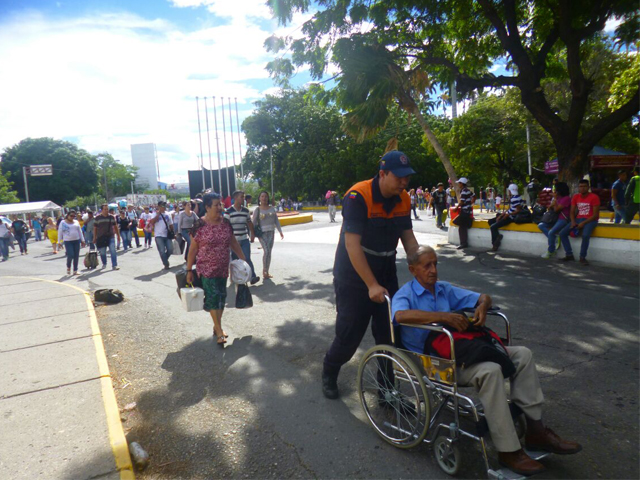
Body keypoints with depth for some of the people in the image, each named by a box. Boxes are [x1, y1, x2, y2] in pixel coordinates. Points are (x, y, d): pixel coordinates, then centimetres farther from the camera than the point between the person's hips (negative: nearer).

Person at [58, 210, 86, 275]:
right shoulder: (63, 222, 1)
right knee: (70, 255, -13)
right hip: (68, 241, -4)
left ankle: (75, 270, 10)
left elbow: (80, 231, 15)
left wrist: (82, 240, 11)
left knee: (76, 256, 2)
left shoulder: (76, 222, 11)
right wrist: (59, 242, -2)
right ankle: (68, 267, 14)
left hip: (76, 241, 4)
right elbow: (60, 232, 2)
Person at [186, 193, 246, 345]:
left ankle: (217, 326, 29)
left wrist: (244, 260, 8)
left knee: (222, 297, 12)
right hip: (207, 269, -5)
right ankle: (219, 332, 1)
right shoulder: (199, 225, -11)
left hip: (223, 268, 5)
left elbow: (234, 243, 11)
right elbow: (193, 249, -6)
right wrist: (189, 270, -5)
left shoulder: (226, 223, 2)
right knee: (213, 297, -7)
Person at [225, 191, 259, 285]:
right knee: (235, 260, 8)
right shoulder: (228, 211, -8)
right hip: (233, 240, -3)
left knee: (247, 258, -5)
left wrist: (252, 234, 14)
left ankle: (253, 277, -8)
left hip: (245, 239, 3)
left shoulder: (246, 210, 6)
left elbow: (249, 223, 17)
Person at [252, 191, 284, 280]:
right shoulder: (257, 210, -3)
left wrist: (280, 231, 7)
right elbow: (254, 223, -4)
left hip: (271, 232, 4)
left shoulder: (272, 208, 8)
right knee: (266, 251, -16)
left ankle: (267, 272, 15)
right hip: (262, 233, -4)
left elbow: (276, 221, 11)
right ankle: (264, 271, -4)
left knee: (269, 252, 6)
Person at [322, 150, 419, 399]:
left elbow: (409, 239, 4)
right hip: (354, 278, -6)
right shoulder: (358, 197, -22)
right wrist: (372, 285, -28)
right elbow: (352, 245, -26)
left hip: (386, 276, 6)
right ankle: (329, 374, 32)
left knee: (389, 334, 6)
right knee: (349, 335, 3)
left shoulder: (403, 199, -1)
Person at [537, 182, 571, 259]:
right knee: (540, 225, -3)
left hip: (563, 219, -9)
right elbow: (549, 208, 14)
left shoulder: (567, 198, -13)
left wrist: (555, 199, -9)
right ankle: (555, 238, -12)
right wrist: (552, 205, -8)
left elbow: (556, 209, -16)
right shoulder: (558, 197, 12)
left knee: (551, 232, -27)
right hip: (556, 218, 9)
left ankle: (550, 251, -11)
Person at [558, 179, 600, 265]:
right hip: (578, 219, 6)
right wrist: (573, 221, -10)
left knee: (585, 235, -35)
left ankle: (582, 257, -19)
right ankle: (569, 255, -3)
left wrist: (583, 223, -21)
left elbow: (595, 214, -12)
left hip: (590, 220, -6)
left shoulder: (594, 197, -9)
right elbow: (572, 212, 10)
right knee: (562, 233, -11)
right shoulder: (575, 197, 8)